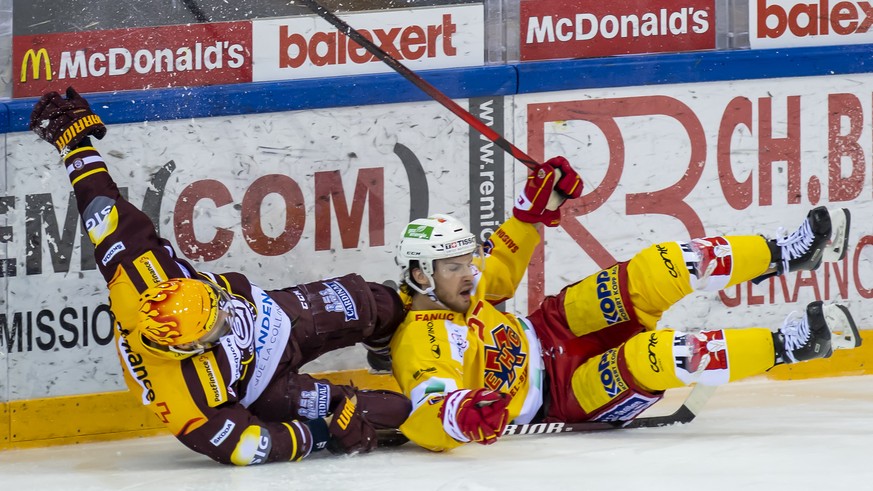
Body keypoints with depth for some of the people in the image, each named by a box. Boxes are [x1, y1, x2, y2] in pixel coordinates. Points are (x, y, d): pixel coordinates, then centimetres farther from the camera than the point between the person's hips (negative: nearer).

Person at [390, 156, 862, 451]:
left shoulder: (449, 290, -1)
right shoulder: (421, 345, -26)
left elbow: (498, 269, 19)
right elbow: (421, 424, -38)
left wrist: (534, 210, 9)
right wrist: (461, 416, -60)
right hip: (556, 395, -9)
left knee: (654, 275, -11)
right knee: (646, 359, -35)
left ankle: (782, 253, -2)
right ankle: (786, 345, -29)